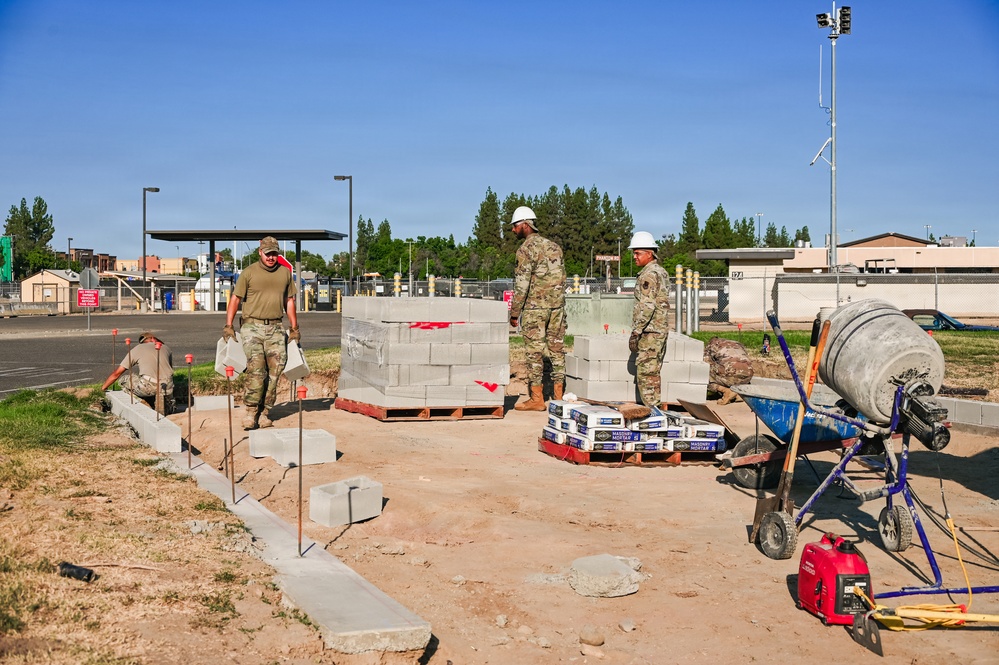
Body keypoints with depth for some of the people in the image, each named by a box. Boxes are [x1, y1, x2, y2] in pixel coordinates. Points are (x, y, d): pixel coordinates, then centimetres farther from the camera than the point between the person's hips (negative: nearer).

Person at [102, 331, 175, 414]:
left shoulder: (137, 349, 16)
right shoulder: (166, 348, 22)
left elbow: (117, 373, 19)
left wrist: (102, 389, 30)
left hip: (149, 386, -4)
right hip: (168, 386, 4)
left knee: (123, 379, 18)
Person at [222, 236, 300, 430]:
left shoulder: (285, 273, 12)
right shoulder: (249, 273, 2)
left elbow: (289, 301, 20)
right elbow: (235, 299, 3)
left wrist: (294, 328, 18)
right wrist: (228, 325, -5)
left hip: (275, 328, 4)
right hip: (252, 327, -3)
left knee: (274, 371, 0)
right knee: (256, 369, -14)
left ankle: (264, 413, 8)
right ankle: (251, 412, -6)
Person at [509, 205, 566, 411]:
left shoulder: (527, 248, -9)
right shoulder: (554, 246, 14)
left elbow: (522, 283, -12)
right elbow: (561, 276, 15)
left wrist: (514, 312, -8)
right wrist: (559, 303, 18)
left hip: (535, 305, -7)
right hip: (557, 304, 7)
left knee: (534, 351, -3)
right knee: (557, 348, 8)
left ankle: (536, 399, -3)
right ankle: (559, 397, 12)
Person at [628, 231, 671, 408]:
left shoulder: (649, 274, -14)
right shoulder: (661, 271, 17)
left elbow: (647, 307, -21)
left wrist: (635, 332, -19)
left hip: (650, 332, -10)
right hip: (661, 330, 10)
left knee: (645, 372, -7)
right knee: (654, 372, 14)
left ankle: (650, 409, -7)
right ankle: (656, 407, 19)